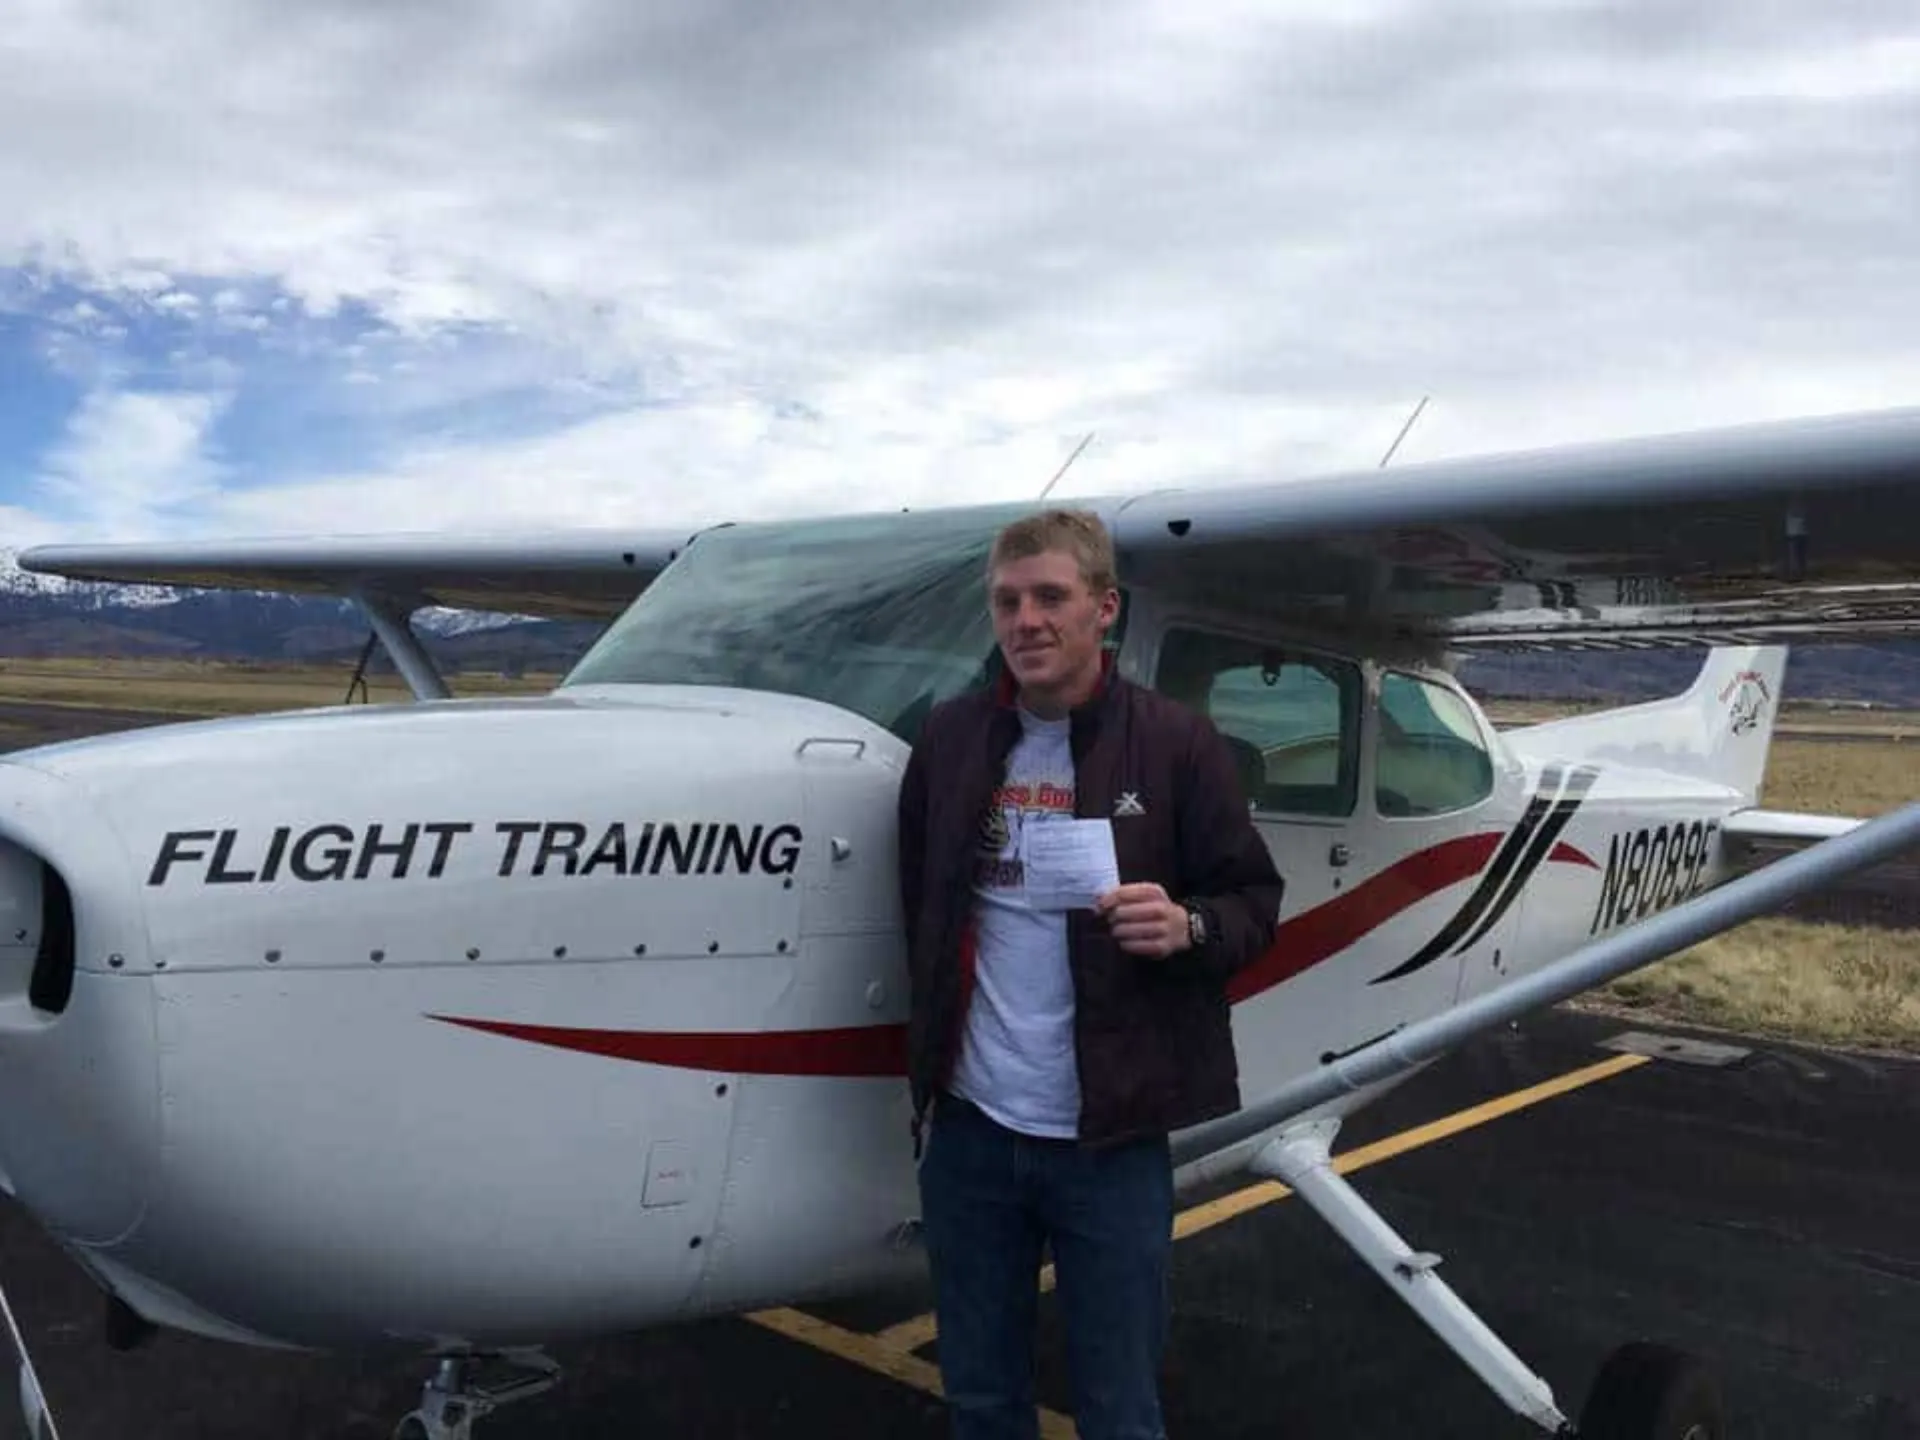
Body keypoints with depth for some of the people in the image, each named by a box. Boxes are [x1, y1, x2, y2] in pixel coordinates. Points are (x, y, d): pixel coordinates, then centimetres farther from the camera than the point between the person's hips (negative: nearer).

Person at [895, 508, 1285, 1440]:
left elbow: (1253, 900, -1)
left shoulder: (1176, 745, -7)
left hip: (1110, 1135, -3)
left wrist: (1187, 926, -22)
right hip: (968, 1125, 3)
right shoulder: (948, 740, 3)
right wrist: (932, 1059, 12)